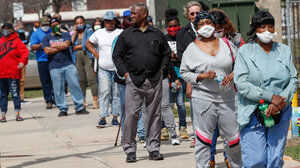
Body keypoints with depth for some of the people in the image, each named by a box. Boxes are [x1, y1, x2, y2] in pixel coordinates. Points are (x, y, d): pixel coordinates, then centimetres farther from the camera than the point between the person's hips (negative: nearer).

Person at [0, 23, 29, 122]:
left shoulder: (16, 41, 1)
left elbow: (25, 52, -8)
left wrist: (22, 62, -22)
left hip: (13, 73, -5)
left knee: (15, 93, -6)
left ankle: (17, 114, -1)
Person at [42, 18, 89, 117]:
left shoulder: (66, 35, 11)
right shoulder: (47, 38, 10)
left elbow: (67, 44, -10)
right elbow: (47, 51, -6)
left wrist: (53, 46, -4)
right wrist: (61, 47, -5)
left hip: (68, 65, 0)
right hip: (55, 67, 0)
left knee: (75, 85, -3)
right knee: (58, 89, -1)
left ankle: (79, 107, 3)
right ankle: (62, 109, 7)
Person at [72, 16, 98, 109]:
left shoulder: (89, 31, 5)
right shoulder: (74, 34, 18)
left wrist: (76, 47, 2)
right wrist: (75, 32, 1)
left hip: (87, 56, -4)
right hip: (78, 58, 4)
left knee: (91, 79, -12)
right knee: (81, 80, 2)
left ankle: (95, 100, -13)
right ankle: (83, 101, 8)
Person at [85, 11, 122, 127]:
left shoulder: (121, 33, 1)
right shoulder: (99, 33, 10)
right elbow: (88, 43, 23)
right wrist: (96, 54, 11)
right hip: (103, 68, 1)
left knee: (116, 94, 1)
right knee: (104, 92, -5)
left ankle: (115, 118, 8)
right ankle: (103, 118, -5)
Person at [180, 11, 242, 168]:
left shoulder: (226, 44, 9)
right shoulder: (192, 49, 3)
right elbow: (184, 72, 5)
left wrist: (232, 75, -5)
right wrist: (202, 76, -11)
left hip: (227, 98, 2)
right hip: (203, 98, -2)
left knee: (232, 136, 5)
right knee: (204, 138, -1)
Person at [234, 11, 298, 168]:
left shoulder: (284, 51, 12)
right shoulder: (244, 52, 1)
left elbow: (293, 80, 7)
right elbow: (241, 84, -9)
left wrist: (280, 102, -11)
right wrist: (271, 97, -15)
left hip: (280, 114, 3)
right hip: (253, 114, -3)